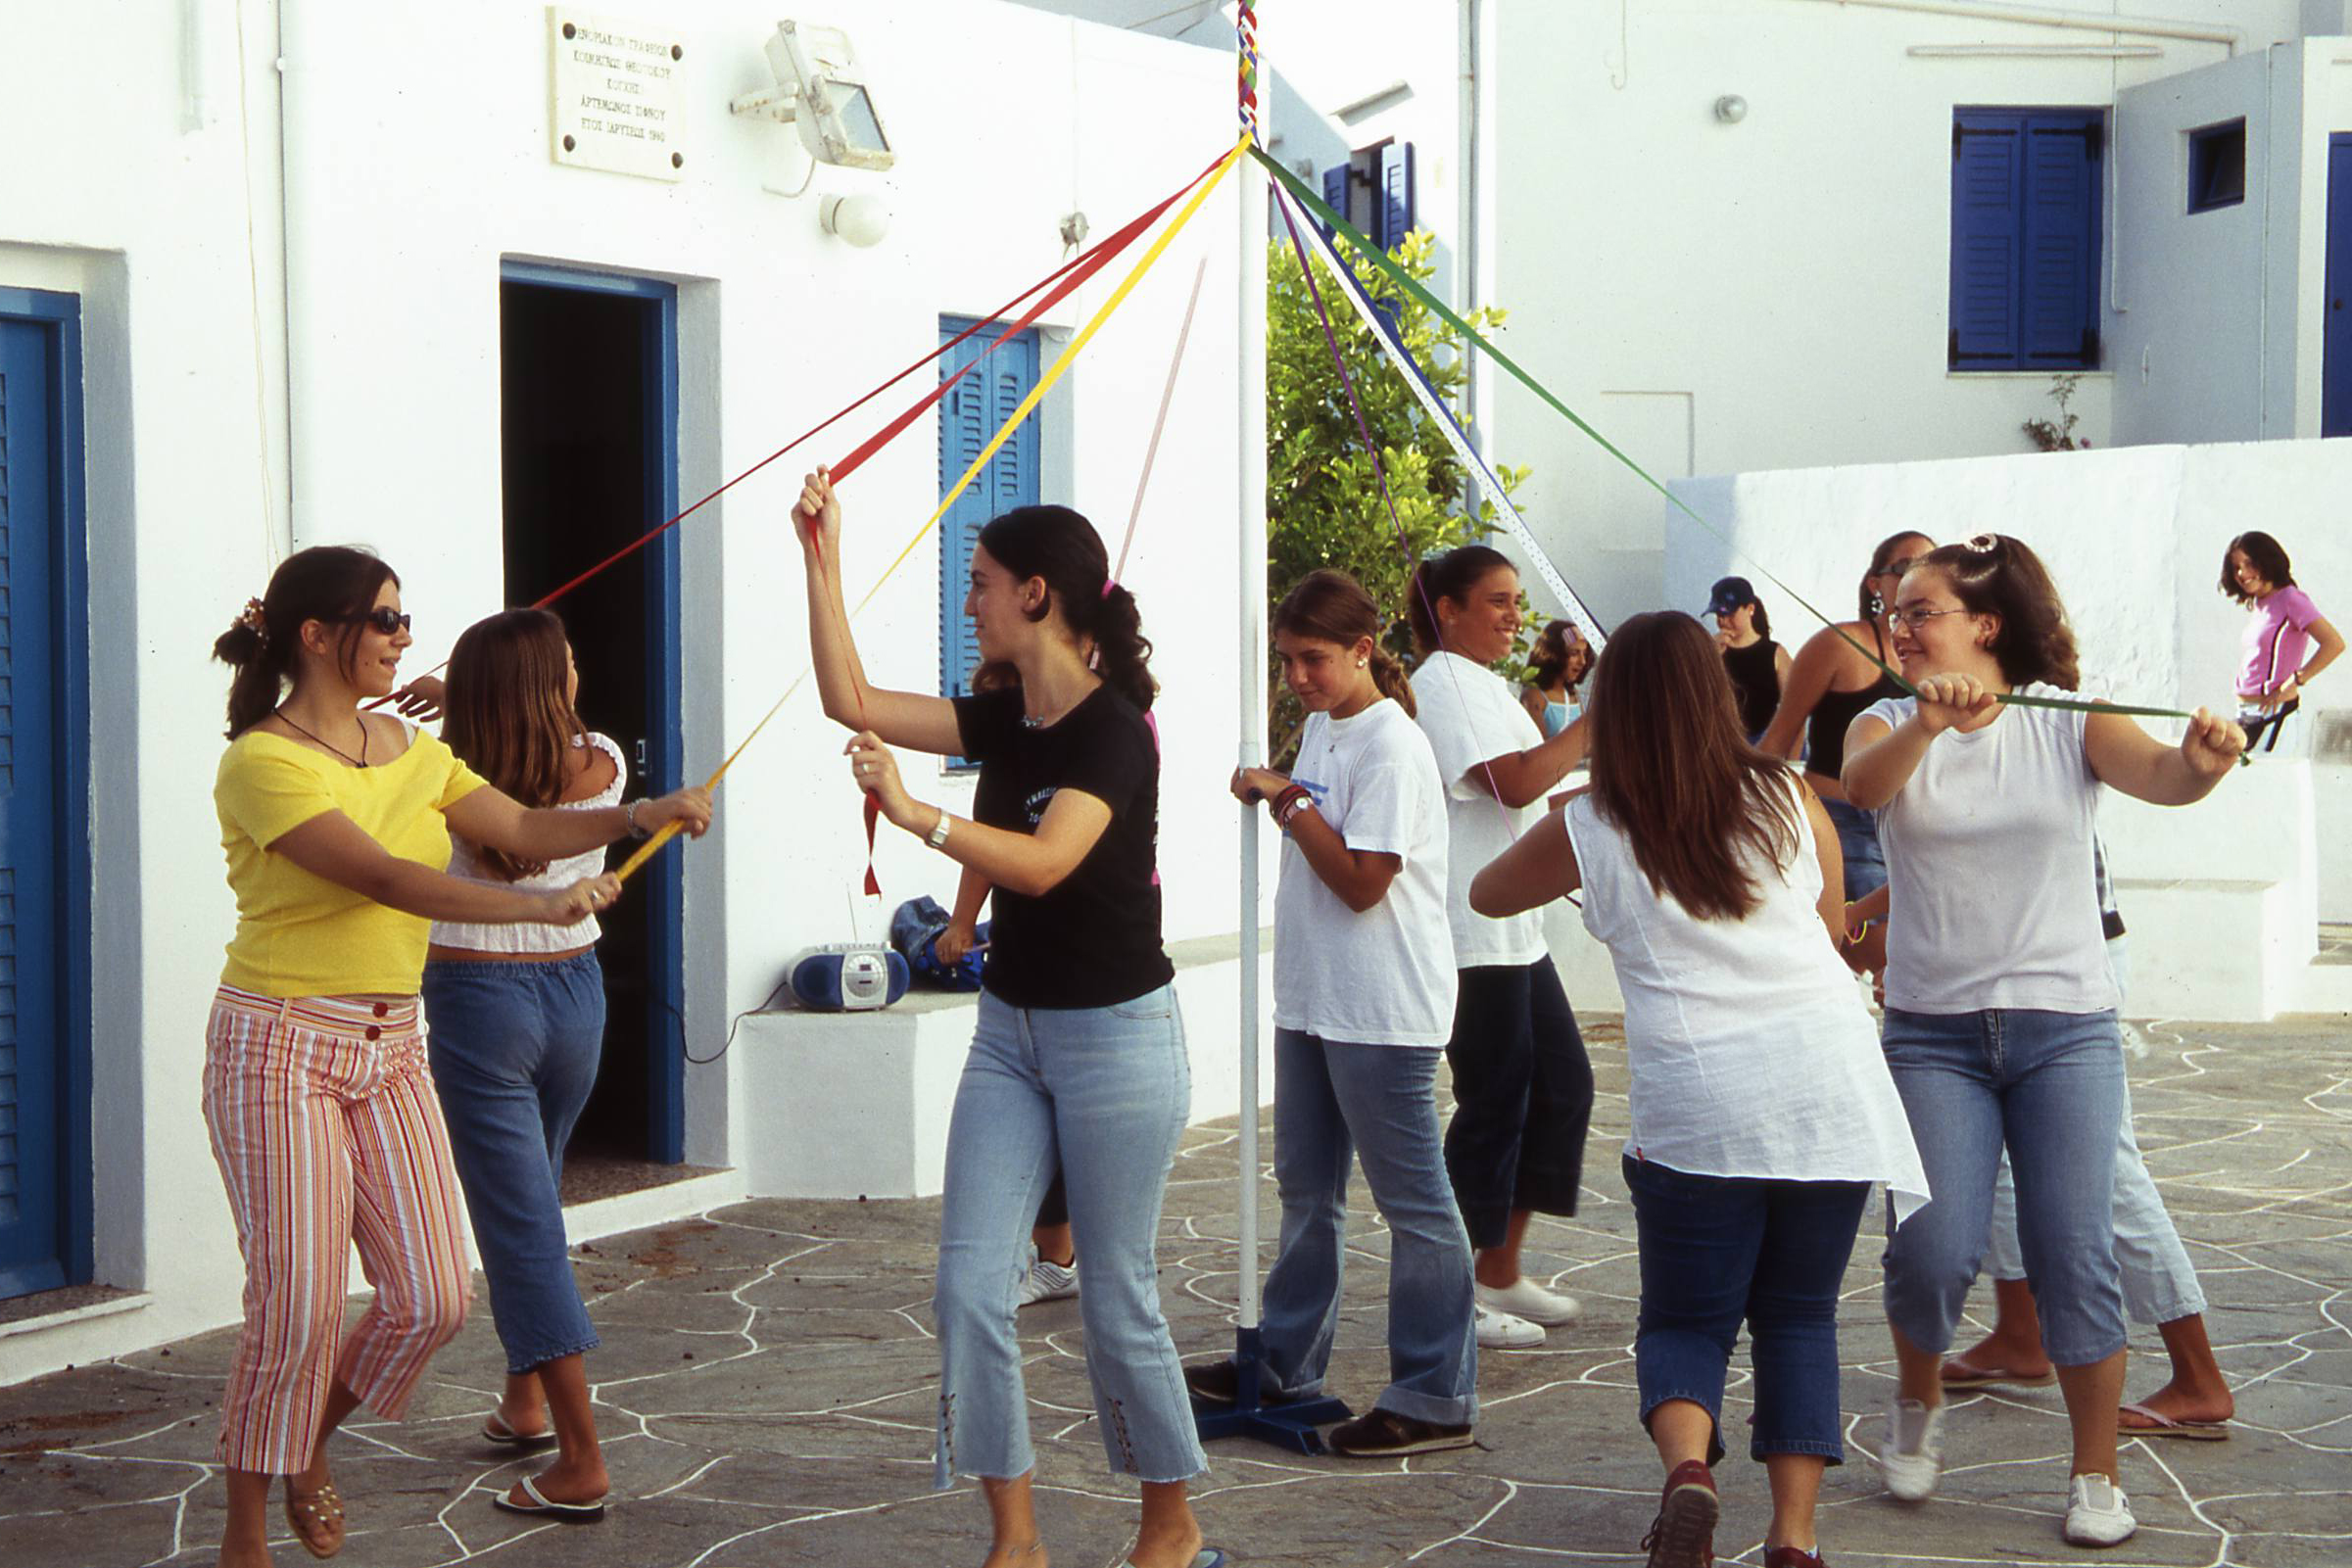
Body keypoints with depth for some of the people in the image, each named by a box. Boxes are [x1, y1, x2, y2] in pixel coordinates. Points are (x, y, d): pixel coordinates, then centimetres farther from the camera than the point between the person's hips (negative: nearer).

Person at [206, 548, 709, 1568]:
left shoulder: (412, 751, 11)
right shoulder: (262, 763, -14)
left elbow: (523, 828, 5)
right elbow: (386, 879, -24)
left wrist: (641, 815, -11)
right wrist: (539, 906, -33)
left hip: (390, 1045, 7)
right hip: (281, 1046, -7)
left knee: (434, 1298, 0)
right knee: (299, 1305, -7)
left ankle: (307, 1448, 27)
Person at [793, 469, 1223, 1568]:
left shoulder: (1112, 730, -16)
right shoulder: (1005, 719, 6)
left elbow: (1043, 860, -31)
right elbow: (851, 701, 8)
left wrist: (917, 816, -43)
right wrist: (822, 559, 4)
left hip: (1115, 1035, -7)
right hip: (1010, 1030, 7)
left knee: (1117, 1300, 2)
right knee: (968, 1288, 0)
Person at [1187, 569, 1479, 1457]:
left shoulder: (1390, 747, -17)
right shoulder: (1321, 727, 10)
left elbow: (1361, 881, -20)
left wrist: (1291, 800, -16)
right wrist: (1275, 796, 3)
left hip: (1383, 1009, -10)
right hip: (1312, 995, 10)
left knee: (1412, 1199, -2)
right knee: (1306, 1186, 18)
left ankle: (1436, 1399, 4)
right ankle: (1286, 1366, 30)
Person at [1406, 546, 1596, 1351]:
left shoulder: (1484, 683, 20)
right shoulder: (1445, 683, -12)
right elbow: (1513, 783, -23)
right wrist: (1595, 719, -21)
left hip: (1516, 926, 10)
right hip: (1471, 933, -10)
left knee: (1562, 1085, 11)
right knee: (1492, 1102, -5)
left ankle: (1501, 1272, 20)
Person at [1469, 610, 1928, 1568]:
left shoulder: (1589, 831, -1)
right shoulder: (1788, 797, 4)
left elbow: (1486, 894, 19)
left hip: (1696, 1107, -2)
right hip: (1830, 1085, 2)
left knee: (1687, 1320, 12)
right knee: (1800, 1316, 14)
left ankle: (1686, 1464, -17)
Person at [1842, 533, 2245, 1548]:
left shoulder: (2071, 722, 0)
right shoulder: (1890, 724, 2)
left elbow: (2155, 775, -20)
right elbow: (1864, 786, -21)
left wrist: (2200, 764, -43)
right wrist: (1927, 723, -41)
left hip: (2066, 1026, 0)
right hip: (1932, 1032, 1)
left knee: (2074, 1254, -5)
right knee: (1932, 1252, -10)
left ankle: (2096, 1477, 11)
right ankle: (1918, 1404, 21)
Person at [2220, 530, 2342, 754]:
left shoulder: (2290, 599, -9)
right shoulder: (2259, 605, 15)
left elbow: (2334, 644, -19)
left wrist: (2294, 682, -15)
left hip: (2274, 714, -9)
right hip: (2246, 714, 9)